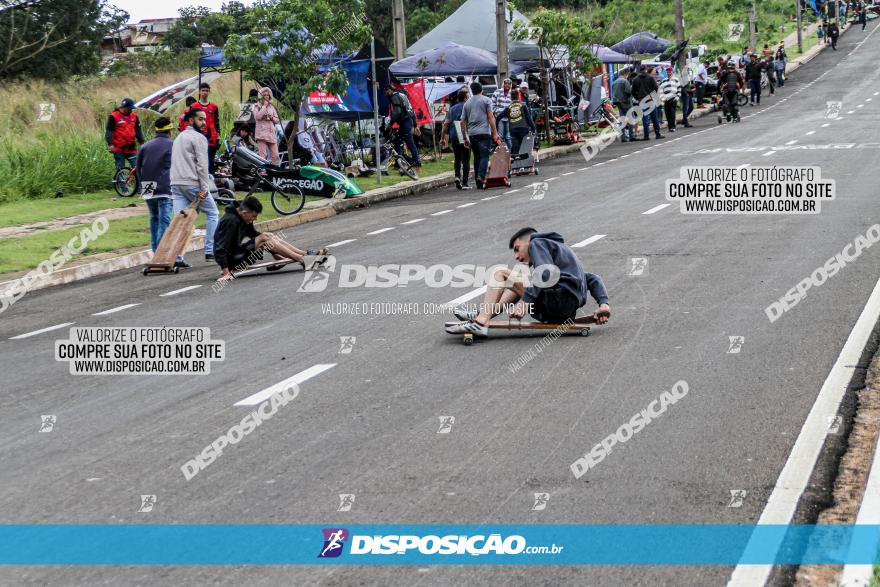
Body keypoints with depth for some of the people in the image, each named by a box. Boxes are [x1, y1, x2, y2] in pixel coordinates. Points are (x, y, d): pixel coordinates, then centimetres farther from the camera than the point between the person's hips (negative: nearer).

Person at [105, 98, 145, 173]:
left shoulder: (134, 116, 10)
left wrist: (142, 143, 10)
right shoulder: (114, 116, -5)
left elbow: (138, 131, 17)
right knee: (120, 170, 2)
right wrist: (110, 144, -17)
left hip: (131, 149, 4)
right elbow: (108, 131, -7)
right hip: (119, 149, -4)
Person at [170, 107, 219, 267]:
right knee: (213, 213, 8)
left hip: (176, 183, 7)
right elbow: (202, 165, -14)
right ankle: (210, 251, 3)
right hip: (193, 183, -7)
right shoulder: (199, 138, -6)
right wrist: (204, 188, -16)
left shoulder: (179, 137, 22)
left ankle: (177, 257, -7)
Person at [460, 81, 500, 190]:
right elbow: (491, 117, -4)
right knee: (484, 155, -8)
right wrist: (495, 133, -4)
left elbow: (463, 122, 14)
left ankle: (478, 183, 8)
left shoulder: (467, 103, 16)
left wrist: (465, 138, 19)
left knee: (477, 157, 10)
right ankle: (481, 176, -28)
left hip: (472, 134, 4)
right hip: (484, 132, -4)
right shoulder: (486, 100, 5)